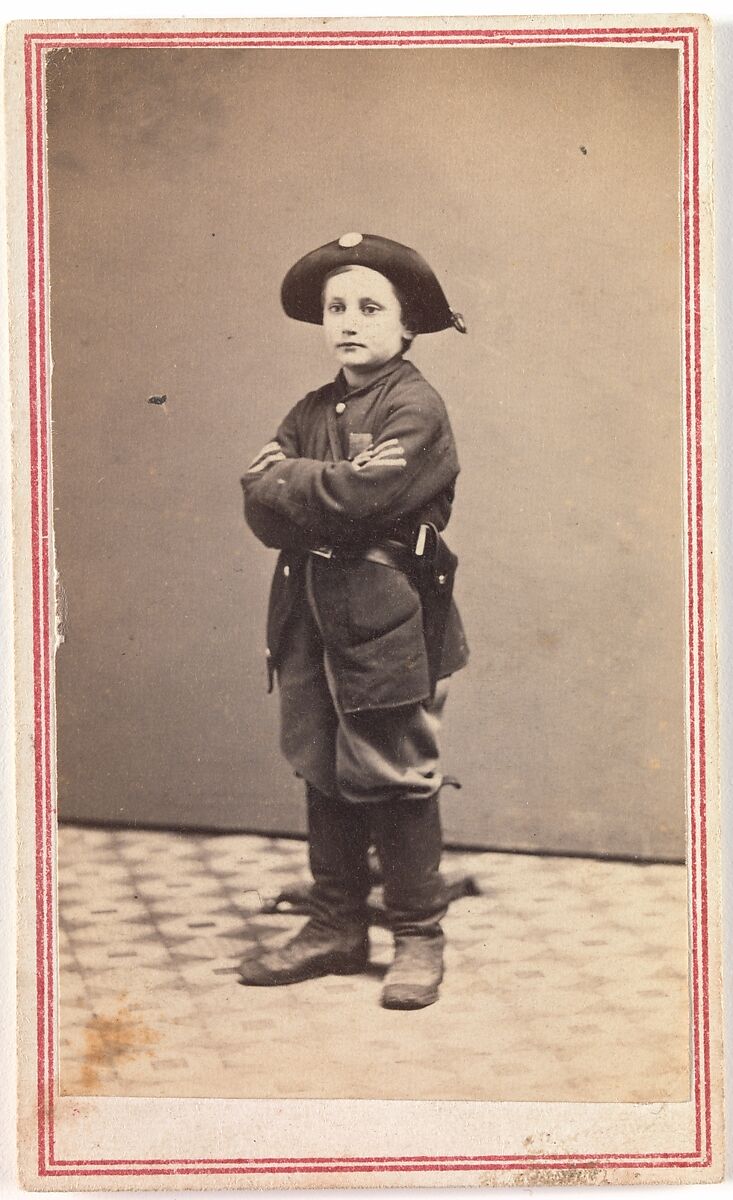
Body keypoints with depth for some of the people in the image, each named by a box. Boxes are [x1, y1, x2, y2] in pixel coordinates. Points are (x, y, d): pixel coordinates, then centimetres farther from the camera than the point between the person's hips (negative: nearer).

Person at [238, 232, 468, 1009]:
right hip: (311, 615, 7)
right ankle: (336, 928, 22)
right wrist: (329, 483, -14)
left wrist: (288, 478, -6)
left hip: (387, 619, -7)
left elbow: (357, 497, -21)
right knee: (323, 775, 11)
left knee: (395, 780, 0)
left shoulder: (416, 408, -7)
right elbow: (261, 512, 3)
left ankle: (418, 936, 12)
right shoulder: (311, 412, 14)